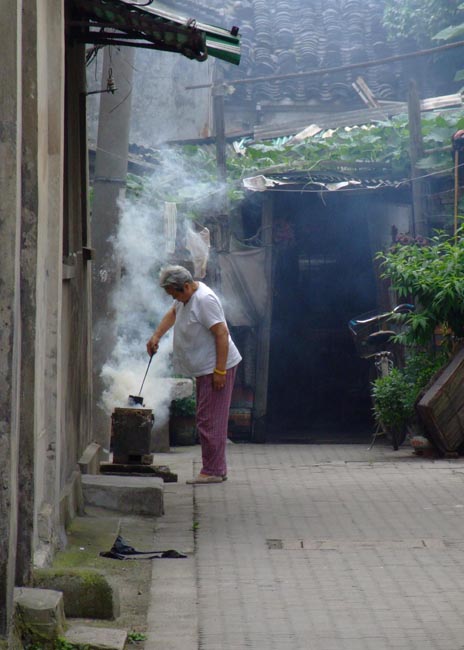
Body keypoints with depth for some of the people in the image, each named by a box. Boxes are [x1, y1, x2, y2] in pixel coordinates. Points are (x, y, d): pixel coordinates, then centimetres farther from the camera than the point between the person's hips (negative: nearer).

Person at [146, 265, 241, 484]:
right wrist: (156, 336, 18)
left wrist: (220, 371, -24)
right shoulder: (186, 296, 10)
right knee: (207, 419, 12)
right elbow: (172, 313, 31)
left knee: (209, 420, -10)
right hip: (203, 369, 10)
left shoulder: (204, 300, -20)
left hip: (216, 368, -10)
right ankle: (218, 469, 17)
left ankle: (212, 471, -7)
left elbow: (222, 334, -24)